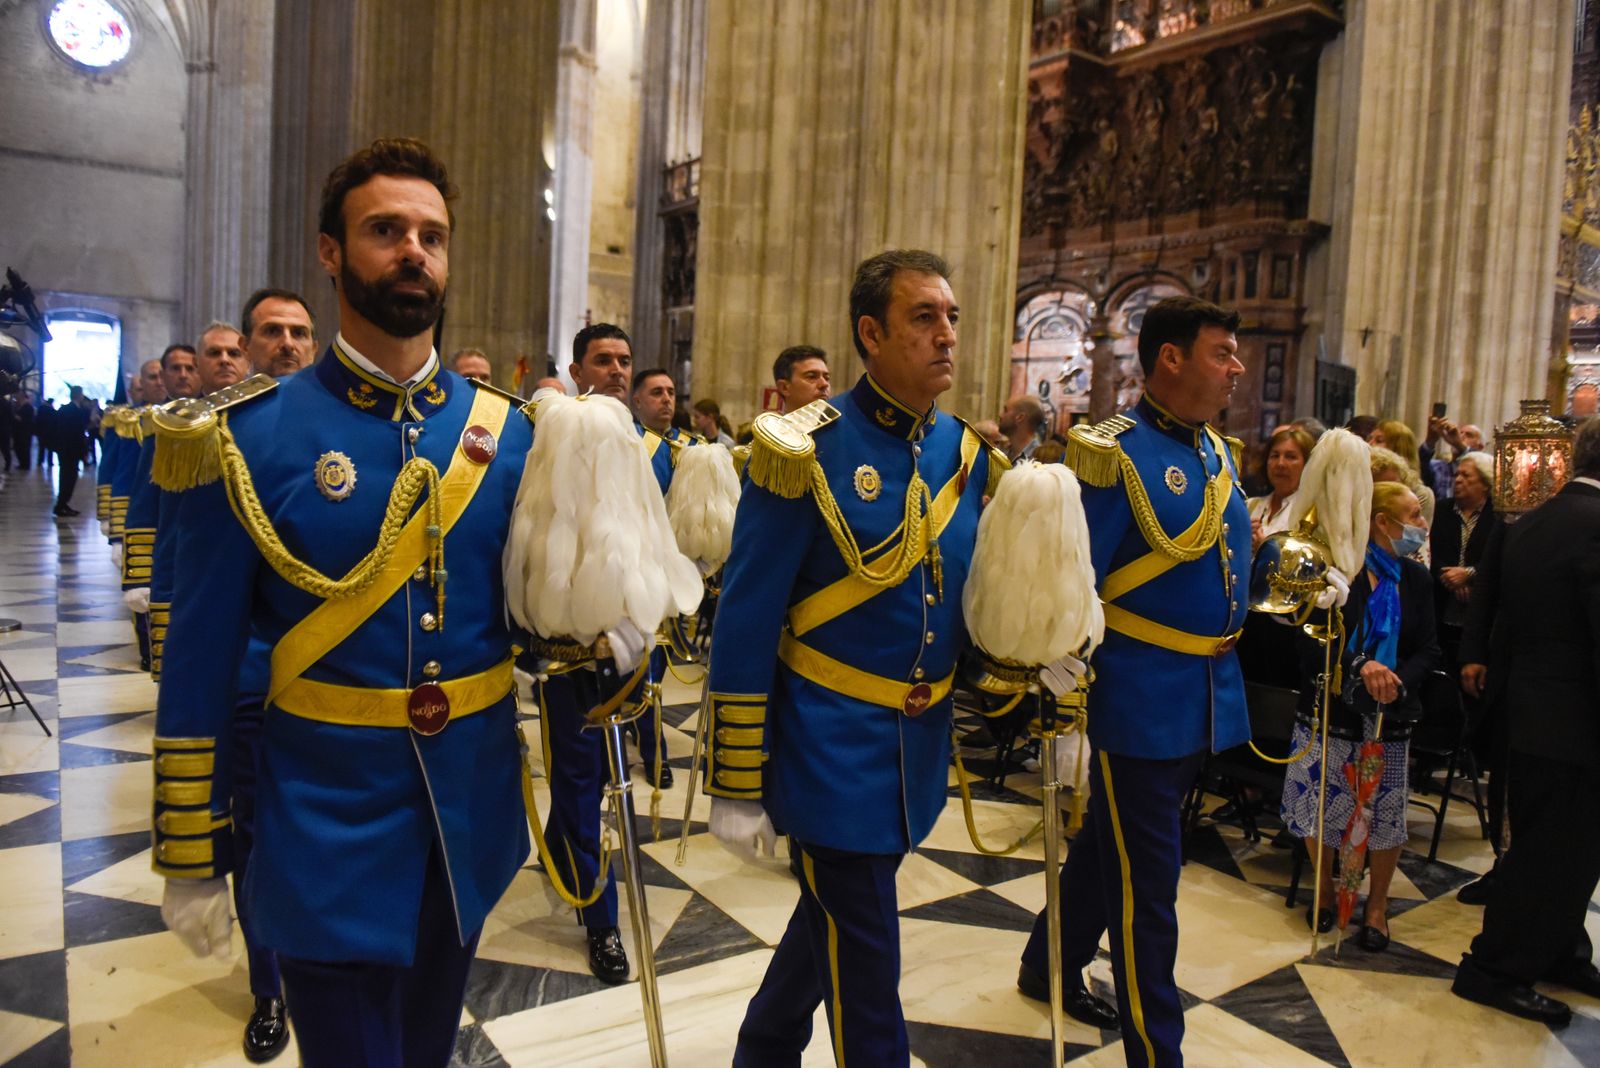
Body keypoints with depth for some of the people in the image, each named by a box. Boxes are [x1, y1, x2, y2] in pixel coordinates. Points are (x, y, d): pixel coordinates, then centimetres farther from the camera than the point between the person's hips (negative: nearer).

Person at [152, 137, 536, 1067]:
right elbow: (203, 660, -6)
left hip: (473, 816, 4)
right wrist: (193, 857, -2)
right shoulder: (255, 434, -9)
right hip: (328, 824, -3)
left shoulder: (503, 430, -1)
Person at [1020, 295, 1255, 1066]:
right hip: (1142, 698, -8)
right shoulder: (1115, 455, -16)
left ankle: (1050, 969, 41)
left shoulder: (1218, 451, 9)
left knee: (1110, 843, 22)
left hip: (1209, 695, 8)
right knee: (1147, 879, 2)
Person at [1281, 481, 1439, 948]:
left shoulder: (1416, 579, 6)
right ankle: (1324, 888, 31)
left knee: (1386, 812, 7)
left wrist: (1399, 679, -17)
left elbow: (1428, 650, 2)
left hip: (1390, 717, 3)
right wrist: (1360, 666, -30)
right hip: (1328, 712, -3)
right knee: (1319, 806, 4)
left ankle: (1377, 902, 30)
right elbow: (1312, 639, -16)